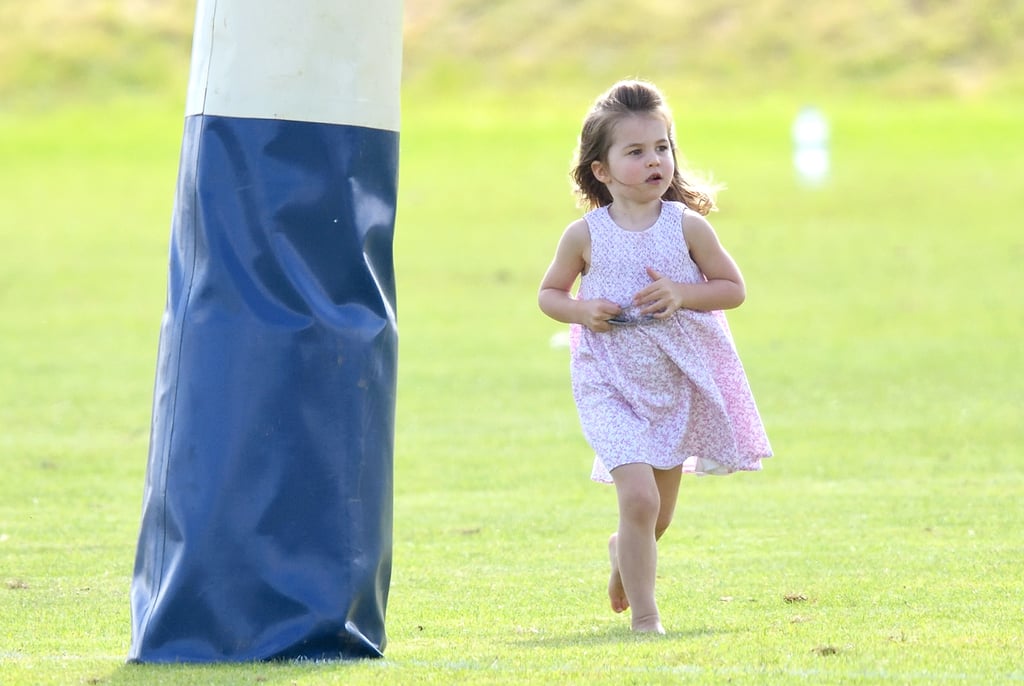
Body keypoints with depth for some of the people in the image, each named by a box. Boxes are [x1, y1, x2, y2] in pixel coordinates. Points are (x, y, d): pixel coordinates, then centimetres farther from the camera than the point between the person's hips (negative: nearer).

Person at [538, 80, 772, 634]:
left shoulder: (687, 227, -6)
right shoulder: (585, 235, -6)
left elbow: (733, 288, 1)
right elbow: (549, 293, 7)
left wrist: (681, 293, -17)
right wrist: (581, 310, -14)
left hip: (678, 383, 3)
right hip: (611, 386, -3)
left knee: (659, 516, 16)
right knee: (639, 497, -19)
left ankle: (623, 552, 51)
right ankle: (644, 616, -7)